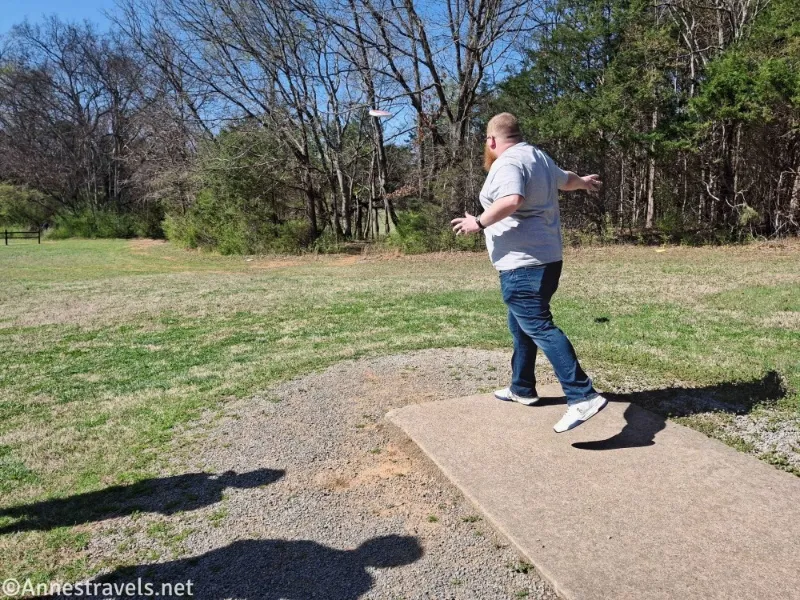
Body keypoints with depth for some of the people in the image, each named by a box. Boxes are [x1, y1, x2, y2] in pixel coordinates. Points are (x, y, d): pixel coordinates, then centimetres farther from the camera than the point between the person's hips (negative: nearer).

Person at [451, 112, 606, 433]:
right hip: (544, 259, 11)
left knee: (539, 327, -14)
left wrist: (479, 223, -19)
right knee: (521, 324, 19)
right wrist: (584, 182, 55)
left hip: (522, 264, -11)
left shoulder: (507, 163, -13)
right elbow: (565, 180, 34)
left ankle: (583, 397, -17)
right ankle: (521, 388, 30)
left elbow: (512, 200, -32)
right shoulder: (538, 156, 17)